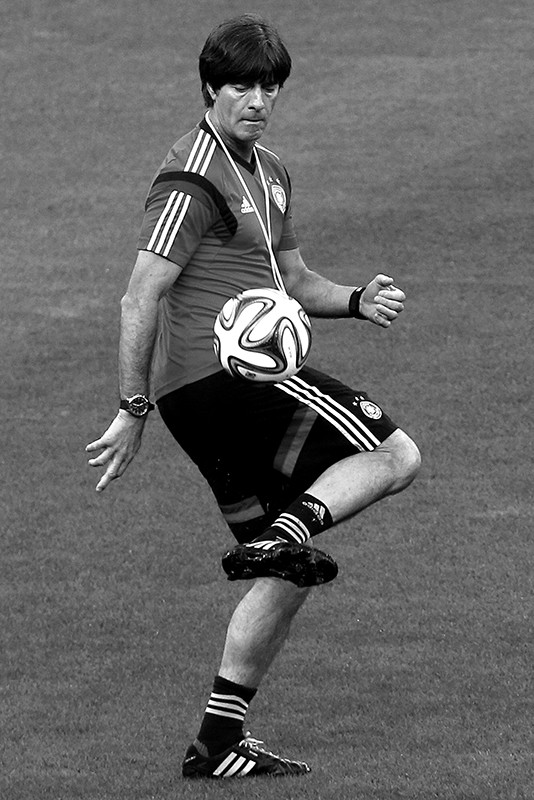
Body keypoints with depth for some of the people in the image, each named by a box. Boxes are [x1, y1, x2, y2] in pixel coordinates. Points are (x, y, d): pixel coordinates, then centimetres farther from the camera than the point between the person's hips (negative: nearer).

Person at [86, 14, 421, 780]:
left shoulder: (269, 174, 21)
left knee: (288, 573, 9)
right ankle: (285, 531, -28)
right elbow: (141, 299, -15)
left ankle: (219, 741, 9)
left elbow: (292, 282, 29)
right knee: (395, 454, -12)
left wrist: (356, 301, 8)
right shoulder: (193, 179, -10)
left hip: (219, 392, 9)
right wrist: (133, 411, -17)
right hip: (218, 371, -9)